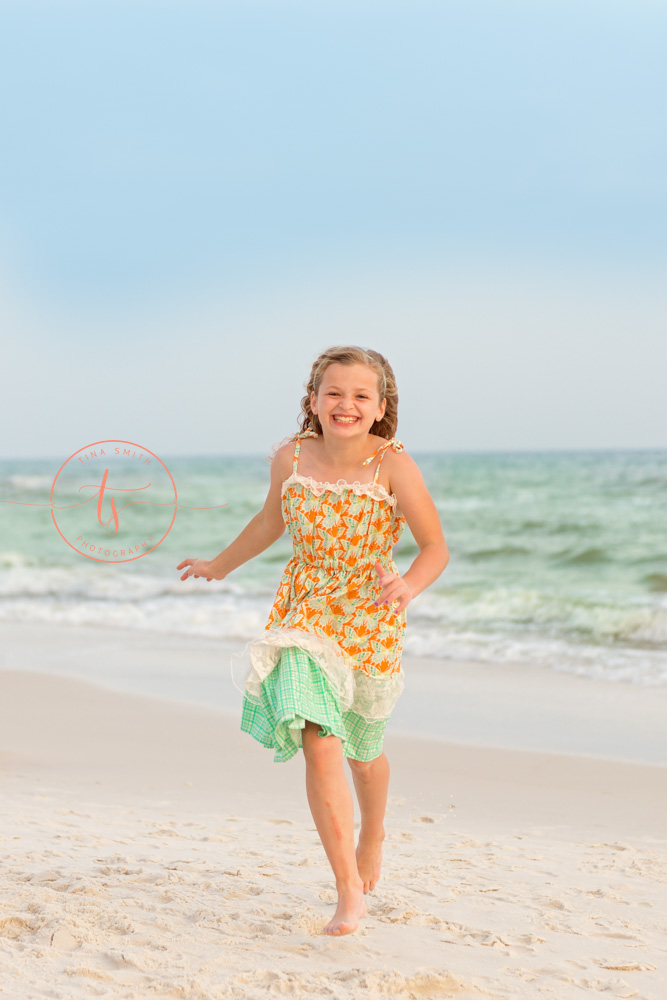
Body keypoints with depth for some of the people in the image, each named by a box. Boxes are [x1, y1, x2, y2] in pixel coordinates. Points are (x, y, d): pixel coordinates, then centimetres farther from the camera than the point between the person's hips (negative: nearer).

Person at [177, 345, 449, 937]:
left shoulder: (393, 464, -16)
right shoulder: (290, 459, -6)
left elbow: (436, 546, -15)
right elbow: (271, 521, 15)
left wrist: (409, 585, -36)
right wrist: (221, 565, 28)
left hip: (370, 619, -1)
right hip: (304, 615, 1)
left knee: (362, 749, 19)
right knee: (320, 746, -17)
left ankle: (372, 835, 51)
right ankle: (350, 892, -14)